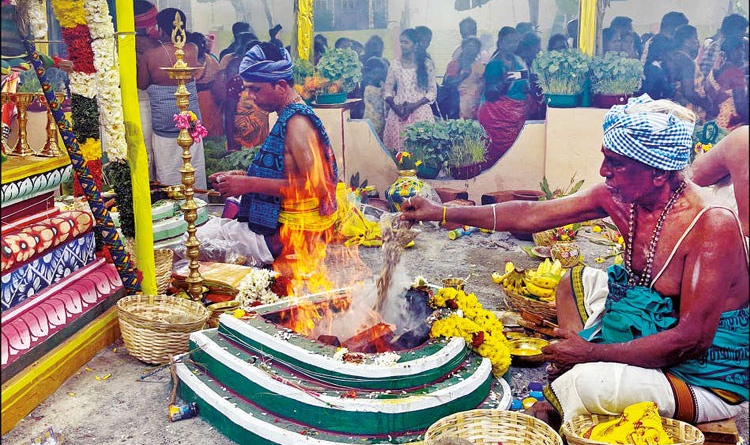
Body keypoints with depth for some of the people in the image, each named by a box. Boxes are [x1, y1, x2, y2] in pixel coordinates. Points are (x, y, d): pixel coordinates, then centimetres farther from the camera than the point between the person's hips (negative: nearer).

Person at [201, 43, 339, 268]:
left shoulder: (297, 122, -18)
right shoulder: (289, 117, 12)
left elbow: (315, 185, -26)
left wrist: (250, 184, -21)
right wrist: (243, 176, 6)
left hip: (293, 234, -10)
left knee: (194, 242, -9)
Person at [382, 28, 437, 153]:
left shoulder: (426, 63, 2)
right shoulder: (395, 64, 8)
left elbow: (432, 91, 1)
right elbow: (387, 89, 10)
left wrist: (414, 105, -12)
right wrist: (394, 106, -8)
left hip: (420, 111, -2)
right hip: (398, 112, 2)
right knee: (398, 149, -4)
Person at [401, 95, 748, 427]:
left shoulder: (711, 226, -30)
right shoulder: (618, 196, -8)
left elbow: (692, 339, -30)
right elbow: (530, 215, -4)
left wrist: (592, 352, -24)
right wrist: (441, 213, -5)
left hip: (707, 377, -8)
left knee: (586, 383, -30)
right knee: (576, 282, 12)